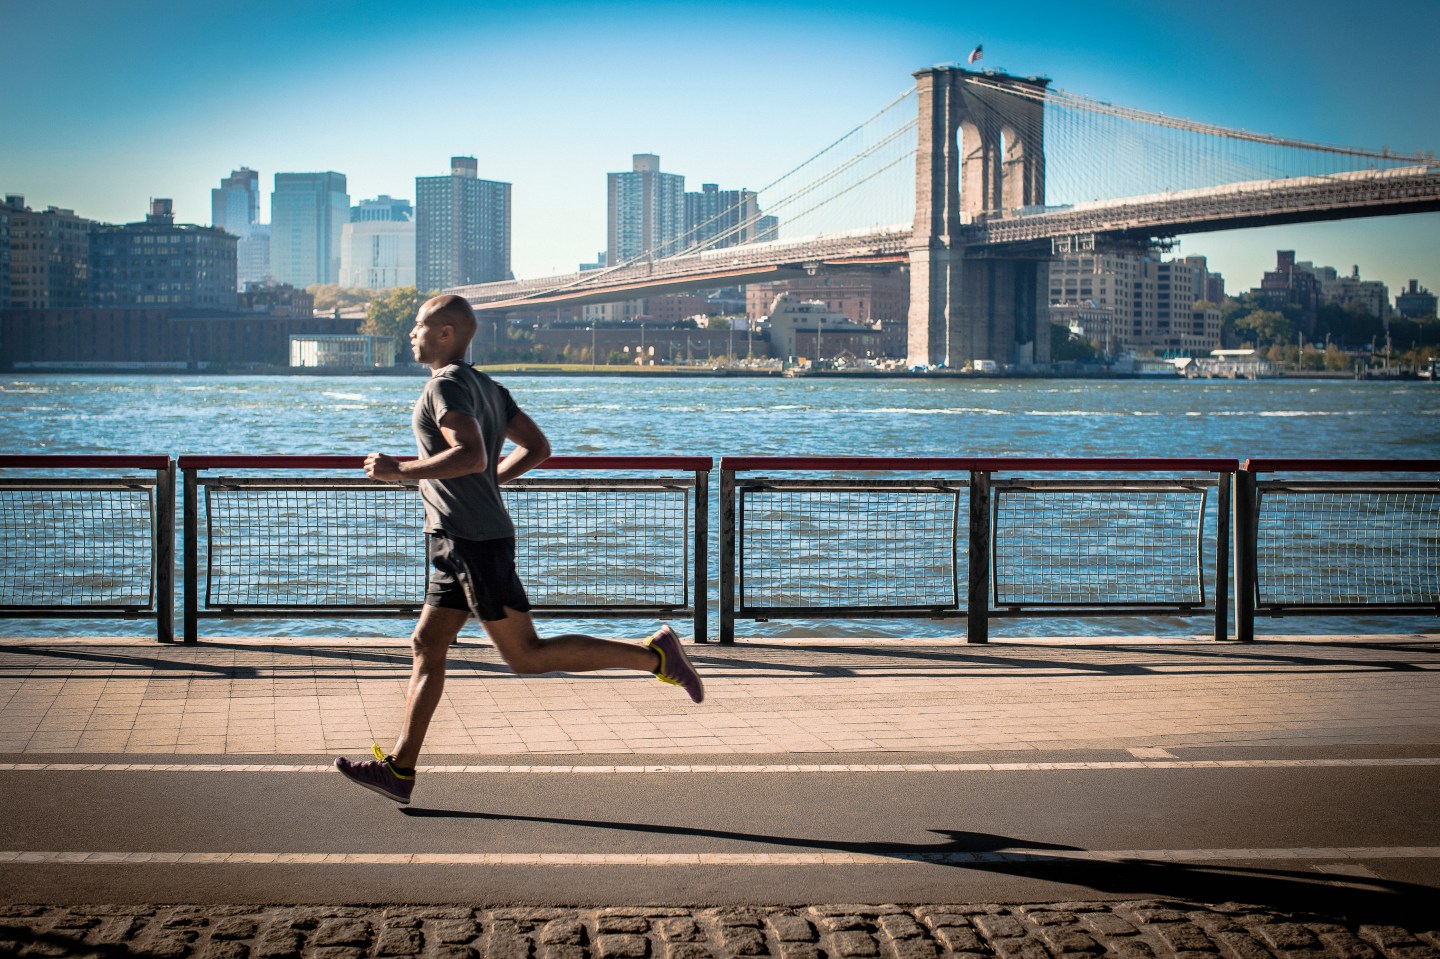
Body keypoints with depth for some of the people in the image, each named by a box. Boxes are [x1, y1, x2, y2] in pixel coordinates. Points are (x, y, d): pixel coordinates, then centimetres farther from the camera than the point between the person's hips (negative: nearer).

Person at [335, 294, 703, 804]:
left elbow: (472, 455, -27)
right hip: (457, 542, 10)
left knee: (525, 655, -7)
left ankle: (653, 655, -6)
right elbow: (537, 448, 18)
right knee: (426, 646, 9)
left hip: (474, 541, -10)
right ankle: (399, 768, 10)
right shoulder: (486, 386, 17)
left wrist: (399, 470, -18)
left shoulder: (446, 385, -12)